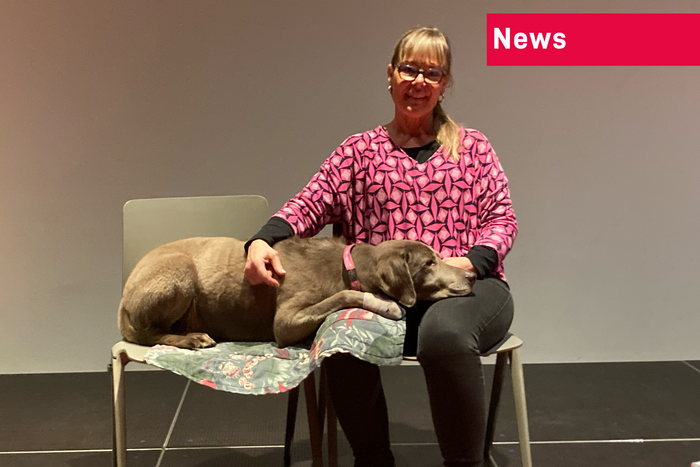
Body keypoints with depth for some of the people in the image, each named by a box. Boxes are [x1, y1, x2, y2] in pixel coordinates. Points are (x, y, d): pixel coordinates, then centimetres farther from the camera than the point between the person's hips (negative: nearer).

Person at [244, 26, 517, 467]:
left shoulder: (473, 146, 16)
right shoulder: (360, 149, 16)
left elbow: (502, 218, 10)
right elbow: (310, 204, 6)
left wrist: (471, 261, -11)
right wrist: (262, 240, -14)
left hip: (468, 284, 0)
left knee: (445, 332, -37)